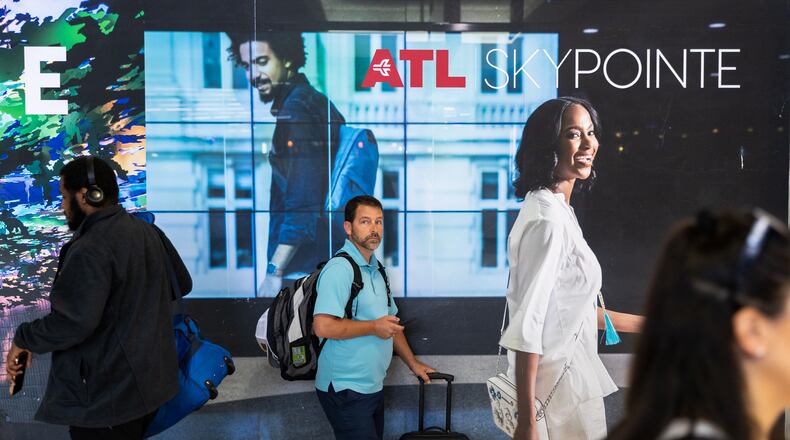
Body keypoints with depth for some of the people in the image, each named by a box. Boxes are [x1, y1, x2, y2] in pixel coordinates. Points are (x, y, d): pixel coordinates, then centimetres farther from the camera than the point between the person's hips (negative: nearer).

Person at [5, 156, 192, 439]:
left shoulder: (91, 249, -21)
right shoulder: (148, 232, 7)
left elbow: (73, 322, -28)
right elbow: (183, 284, 17)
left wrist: (24, 339, -12)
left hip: (105, 397, -9)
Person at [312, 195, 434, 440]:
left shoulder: (375, 270, 14)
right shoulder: (339, 268, -17)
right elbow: (323, 327, -28)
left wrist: (413, 363, 21)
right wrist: (374, 327, -16)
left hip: (373, 387, 9)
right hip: (346, 391, -9)